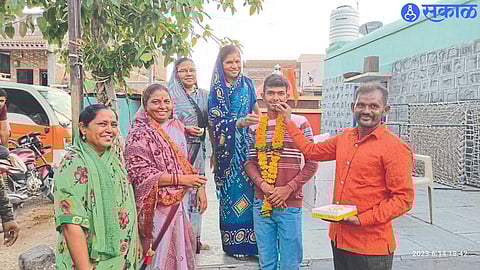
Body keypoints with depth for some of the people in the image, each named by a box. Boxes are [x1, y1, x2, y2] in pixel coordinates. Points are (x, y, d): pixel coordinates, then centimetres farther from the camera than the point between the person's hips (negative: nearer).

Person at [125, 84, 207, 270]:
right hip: (156, 207, -6)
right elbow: (141, 174, -20)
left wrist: (199, 186, 7)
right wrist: (181, 179, -22)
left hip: (179, 203, 7)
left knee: (180, 251, 19)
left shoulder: (176, 127, 6)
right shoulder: (140, 134, -14)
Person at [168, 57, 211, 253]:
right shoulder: (171, 94, -1)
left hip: (197, 149, 5)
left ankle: (194, 237, 20)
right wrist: (184, 129, -17)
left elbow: (209, 123, 19)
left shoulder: (204, 95, 15)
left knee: (196, 192, 9)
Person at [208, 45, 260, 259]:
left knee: (249, 190, 3)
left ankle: (250, 240, 15)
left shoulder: (247, 84, 9)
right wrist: (240, 122, -26)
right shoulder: (217, 89, -3)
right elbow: (216, 122, -12)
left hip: (247, 146, 3)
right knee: (232, 192, 1)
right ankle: (234, 243, 14)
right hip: (228, 149, -3)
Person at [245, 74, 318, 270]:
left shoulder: (300, 123, -3)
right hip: (261, 202, 3)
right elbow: (251, 162, 9)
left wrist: (288, 189, -13)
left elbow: (311, 163, -4)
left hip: (290, 204, -3)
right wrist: (262, 184, -9)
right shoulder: (255, 126, 6)